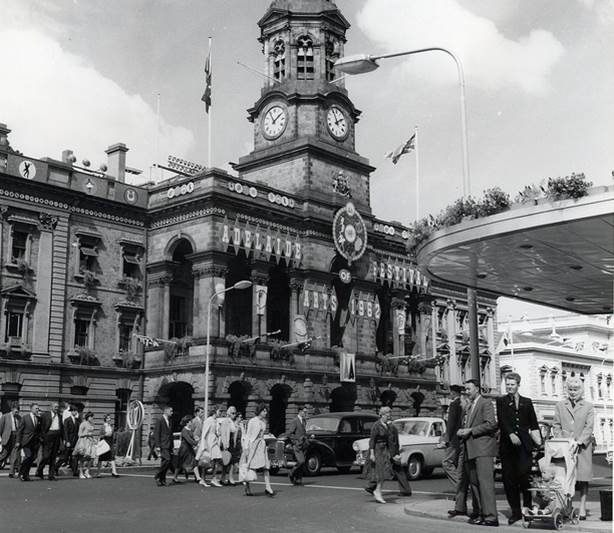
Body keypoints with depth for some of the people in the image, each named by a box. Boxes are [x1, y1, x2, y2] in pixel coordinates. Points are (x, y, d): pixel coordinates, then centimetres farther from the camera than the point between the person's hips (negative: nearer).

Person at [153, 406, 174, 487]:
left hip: (168, 446, 8)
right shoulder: (159, 420, -6)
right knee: (167, 459, -19)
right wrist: (157, 446, -15)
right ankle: (157, 476, -8)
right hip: (162, 445, -8)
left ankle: (162, 479, 11)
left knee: (165, 462, 4)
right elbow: (156, 434, -9)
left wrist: (172, 447, 15)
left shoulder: (169, 421, 18)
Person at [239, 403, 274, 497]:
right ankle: (247, 487, 16)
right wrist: (246, 448, -12)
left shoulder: (264, 421, 12)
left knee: (265, 466, -7)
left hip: (261, 445, 6)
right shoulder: (252, 421, -7)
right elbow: (248, 435, -8)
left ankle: (268, 488, -13)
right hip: (252, 444, -6)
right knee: (250, 467, 2)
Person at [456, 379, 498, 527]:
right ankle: (482, 513, 11)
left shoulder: (486, 403, -3)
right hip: (472, 450, 9)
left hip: (483, 448, -9)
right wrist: (463, 431, 8)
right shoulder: (470, 407, 24)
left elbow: (491, 424, -14)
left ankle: (491, 517, -14)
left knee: (485, 482, -13)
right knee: (474, 483, 7)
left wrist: (470, 430, -13)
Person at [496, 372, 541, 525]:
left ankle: (528, 509, 1)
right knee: (509, 480, -1)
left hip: (524, 444, 0)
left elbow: (534, 424, 14)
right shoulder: (501, 401, 10)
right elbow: (502, 420, -5)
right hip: (507, 445, 0)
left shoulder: (527, 402, 16)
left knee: (524, 476, -12)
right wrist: (511, 434, -20)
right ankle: (515, 511, 8)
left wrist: (538, 442, 2)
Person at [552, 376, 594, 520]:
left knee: (583, 478, -2)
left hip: (582, 447, -1)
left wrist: (579, 442, -14)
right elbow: (556, 426, 9)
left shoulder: (588, 406, 8)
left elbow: (589, 427, -1)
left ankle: (582, 508, 3)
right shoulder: (559, 405, 13)